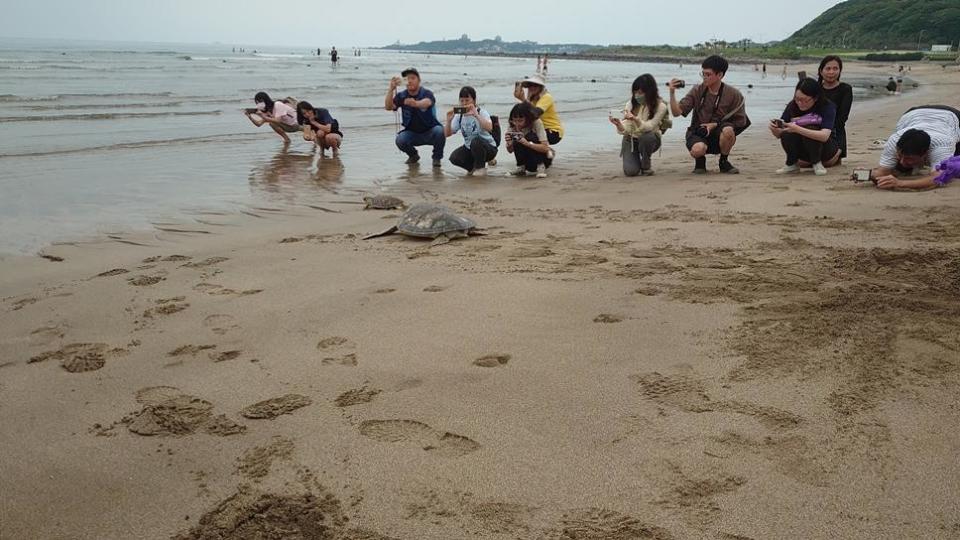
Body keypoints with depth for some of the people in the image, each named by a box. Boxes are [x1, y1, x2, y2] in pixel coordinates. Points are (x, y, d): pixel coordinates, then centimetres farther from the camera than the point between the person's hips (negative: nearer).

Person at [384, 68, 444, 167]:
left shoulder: (427, 93, -15)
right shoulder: (401, 96, -4)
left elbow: (427, 103, -40)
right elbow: (388, 107, -21)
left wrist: (416, 103, -64)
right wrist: (391, 89, -37)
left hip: (430, 132, -2)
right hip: (412, 133, 2)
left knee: (440, 131, -34)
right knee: (400, 140, -28)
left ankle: (437, 158, -4)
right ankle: (413, 155, 8)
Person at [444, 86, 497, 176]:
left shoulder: (482, 113, -16)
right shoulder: (459, 116, -1)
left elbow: (489, 128, -37)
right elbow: (447, 134, -5)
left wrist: (476, 114, -44)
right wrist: (449, 120, -23)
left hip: (489, 148, -5)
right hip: (469, 149, 5)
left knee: (475, 140, -36)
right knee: (454, 158, -21)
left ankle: (480, 168, -11)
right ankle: (473, 168, 9)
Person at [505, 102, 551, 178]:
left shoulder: (536, 123, -21)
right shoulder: (513, 126, -9)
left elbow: (545, 148, -28)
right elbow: (511, 151, -6)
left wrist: (528, 143, -43)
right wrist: (509, 144, -30)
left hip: (544, 158, -3)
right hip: (529, 162, 3)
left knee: (530, 137, -28)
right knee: (517, 142, -24)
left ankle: (541, 167, -18)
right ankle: (521, 168, -9)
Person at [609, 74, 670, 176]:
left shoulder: (660, 106, -15)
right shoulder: (631, 104, -9)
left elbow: (649, 127, -26)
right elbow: (625, 130, -15)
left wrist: (635, 119, -45)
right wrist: (618, 125, -38)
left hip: (649, 140, -1)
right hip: (631, 140, 1)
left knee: (646, 137, -38)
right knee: (630, 171, -21)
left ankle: (646, 166, -10)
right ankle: (637, 160, 18)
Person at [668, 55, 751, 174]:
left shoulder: (733, 94, -6)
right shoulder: (697, 91, -2)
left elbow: (740, 122, -3)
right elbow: (677, 112, -7)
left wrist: (716, 125, -13)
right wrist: (672, 93, -22)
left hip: (718, 135, 0)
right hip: (697, 134, 0)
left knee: (728, 130, -35)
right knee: (698, 149, -36)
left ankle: (724, 162, -5)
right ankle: (700, 162, 5)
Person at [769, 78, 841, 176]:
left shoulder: (828, 106, -20)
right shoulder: (792, 106, -10)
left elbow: (824, 136, -35)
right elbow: (779, 135, -6)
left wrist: (798, 129, -46)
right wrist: (774, 130, -31)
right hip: (803, 154, 3)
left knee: (809, 130, -33)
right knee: (787, 134, -27)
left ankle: (817, 163, -12)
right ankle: (792, 164, -4)